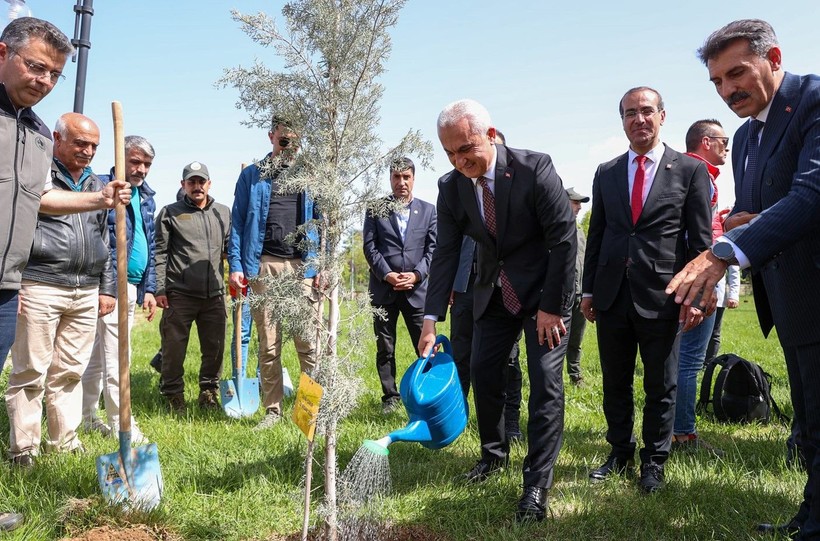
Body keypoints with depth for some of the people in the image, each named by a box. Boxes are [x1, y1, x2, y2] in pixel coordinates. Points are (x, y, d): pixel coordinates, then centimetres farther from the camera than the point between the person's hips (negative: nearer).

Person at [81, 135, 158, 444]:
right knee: (117, 358, -4)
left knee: (99, 356, 16)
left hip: (133, 287, 8)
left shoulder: (147, 198, 16)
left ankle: (86, 417, 27)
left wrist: (149, 288, 16)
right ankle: (121, 424, 5)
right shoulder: (102, 187, -9)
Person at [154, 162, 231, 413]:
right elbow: (159, 254, 1)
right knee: (174, 347, 2)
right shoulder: (170, 213, 4)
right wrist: (159, 290, -5)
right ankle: (173, 395, 17)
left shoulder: (224, 213, 14)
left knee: (215, 347, 8)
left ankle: (209, 392, 24)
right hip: (179, 294, -3)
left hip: (214, 294, 3)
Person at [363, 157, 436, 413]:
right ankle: (390, 396, 17)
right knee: (385, 348, 6)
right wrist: (387, 275, -11)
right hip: (383, 289, 0)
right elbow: (369, 246, 0)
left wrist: (416, 274, -9)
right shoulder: (376, 209, 7)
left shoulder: (428, 210, 10)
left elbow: (433, 248, 4)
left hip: (417, 289, 0)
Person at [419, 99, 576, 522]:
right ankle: (494, 453, 33)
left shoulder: (535, 169, -21)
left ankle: (536, 486, 4)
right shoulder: (450, 187, -8)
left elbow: (564, 238, -18)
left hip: (544, 291, -4)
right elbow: (445, 252, -8)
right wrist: (430, 320, -16)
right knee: (482, 374, 9)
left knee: (545, 384, -7)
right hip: (493, 293, 5)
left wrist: (551, 306, -18)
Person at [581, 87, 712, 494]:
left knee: (661, 385, 8)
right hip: (612, 293, 3)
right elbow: (596, 235, 12)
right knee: (615, 383, 12)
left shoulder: (690, 170, 1)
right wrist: (588, 289, 8)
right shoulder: (606, 173, 10)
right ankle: (620, 453, 29)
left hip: (661, 293, -3)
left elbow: (700, 239, -1)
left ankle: (654, 461, 24)